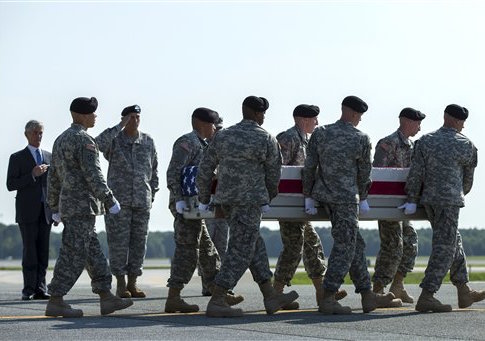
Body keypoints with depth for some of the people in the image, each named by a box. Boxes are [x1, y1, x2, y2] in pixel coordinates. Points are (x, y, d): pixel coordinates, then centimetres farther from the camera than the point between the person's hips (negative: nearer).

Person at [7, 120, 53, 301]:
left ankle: (40, 289, 2)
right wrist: (32, 175, -15)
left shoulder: (49, 157, 16)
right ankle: (29, 290, -4)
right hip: (27, 211, -4)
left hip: (45, 211, 4)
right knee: (30, 251, -7)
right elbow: (11, 185, -3)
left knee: (43, 252, 0)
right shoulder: (17, 158, 4)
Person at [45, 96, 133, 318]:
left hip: (68, 204, 10)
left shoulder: (61, 140, 16)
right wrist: (110, 201, -18)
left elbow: (53, 177, 19)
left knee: (93, 253, 11)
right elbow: (92, 175, -20)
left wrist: (55, 208, 23)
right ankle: (55, 302, -8)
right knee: (74, 254, -8)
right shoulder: (84, 140, -13)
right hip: (82, 205, -10)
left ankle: (106, 298, 13)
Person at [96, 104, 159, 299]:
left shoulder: (148, 142, 9)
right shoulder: (114, 139, -1)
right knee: (118, 243, -3)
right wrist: (120, 126, -19)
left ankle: (133, 284, 11)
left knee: (139, 242, 4)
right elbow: (99, 144, -24)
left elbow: (153, 169, 16)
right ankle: (120, 285, 2)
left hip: (142, 202, 3)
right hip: (118, 200, -3)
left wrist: (152, 194, 10)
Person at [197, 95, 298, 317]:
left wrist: (204, 199, 21)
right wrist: (268, 198, 23)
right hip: (249, 200, -7)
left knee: (255, 245, 16)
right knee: (240, 251, -4)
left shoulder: (223, 136, 9)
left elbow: (204, 170, 10)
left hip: (226, 199, 7)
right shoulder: (266, 140, -4)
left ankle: (271, 298, 21)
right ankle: (216, 302, -8)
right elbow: (273, 174, 5)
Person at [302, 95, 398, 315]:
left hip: (323, 194, 6)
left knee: (356, 244, 14)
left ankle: (367, 296, 18)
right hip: (346, 197, -6)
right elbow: (364, 173, 4)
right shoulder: (361, 139, -7)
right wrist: (362, 198, 19)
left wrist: (308, 197, 10)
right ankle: (327, 299, -7)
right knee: (344, 247, -1)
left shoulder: (320, 134, 3)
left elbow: (309, 167, 2)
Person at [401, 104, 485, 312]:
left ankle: (464, 292, 25)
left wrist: (412, 201, 3)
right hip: (450, 201, -6)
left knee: (455, 242, 18)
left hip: (428, 199, 6)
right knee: (444, 249, -4)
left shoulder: (425, 141, 7)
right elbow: (468, 179, 11)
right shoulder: (467, 146, 1)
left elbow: (416, 173, 0)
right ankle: (426, 297, -11)